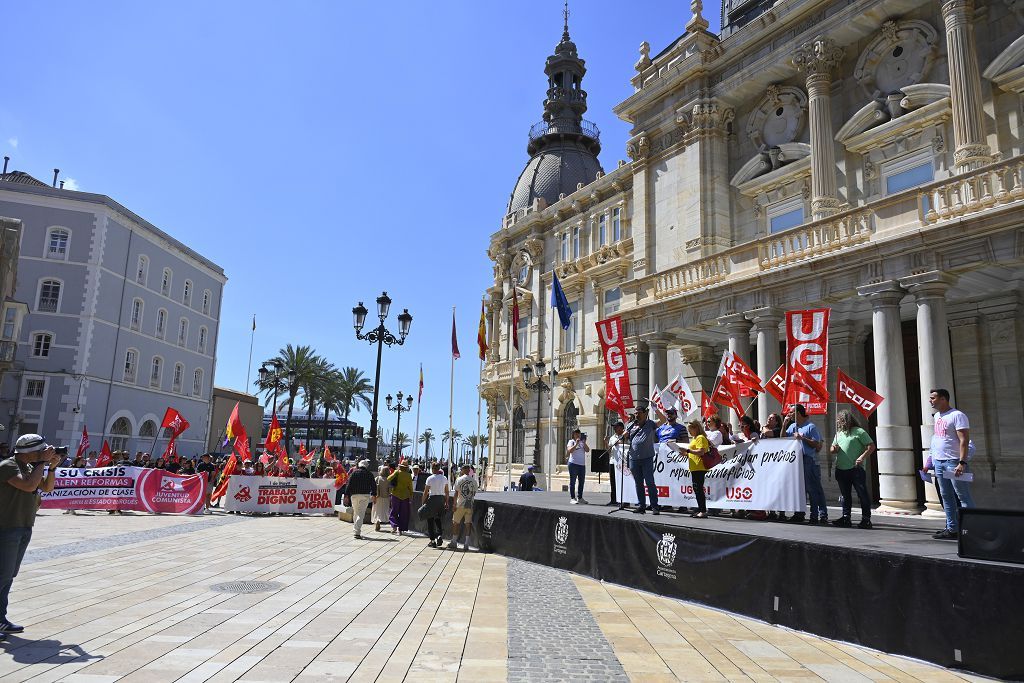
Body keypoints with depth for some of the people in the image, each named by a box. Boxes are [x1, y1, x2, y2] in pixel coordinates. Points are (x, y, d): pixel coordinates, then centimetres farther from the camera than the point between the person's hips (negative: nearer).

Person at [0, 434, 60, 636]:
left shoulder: (29, 466, 11)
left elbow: (47, 487, 15)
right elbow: (29, 485, -28)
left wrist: (52, 466, 0)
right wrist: (42, 462, -19)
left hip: (24, 529, 8)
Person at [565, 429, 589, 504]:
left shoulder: (582, 442, 16)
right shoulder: (571, 442, 2)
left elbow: (587, 450, 3)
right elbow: (570, 450, -15)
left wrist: (584, 443, -7)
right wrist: (576, 444, -18)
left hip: (582, 464, 6)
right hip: (574, 464, -6)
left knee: (581, 481, 8)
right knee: (573, 481, -3)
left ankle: (580, 498, 16)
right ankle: (572, 498, -2)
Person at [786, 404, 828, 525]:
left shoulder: (811, 426, -6)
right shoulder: (793, 426, 15)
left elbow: (817, 444, -9)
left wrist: (803, 438, -15)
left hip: (809, 461, -7)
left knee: (813, 489, -5)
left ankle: (823, 515, 1)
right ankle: (799, 514, 15)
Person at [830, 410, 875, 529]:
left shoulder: (858, 432, -3)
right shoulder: (839, 433, 18)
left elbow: (871, 446, -8)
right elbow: (831, 450, 23)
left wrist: (862, 457, -20)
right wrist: (834, 449, 0)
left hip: (856, 469, -7)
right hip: (841, 470, 7)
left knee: (862, 494, -3)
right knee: (845, 495, 11)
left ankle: (866, 519, 2)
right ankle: (846, 518, 17)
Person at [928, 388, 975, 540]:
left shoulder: (957, 415, -9)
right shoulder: (937, 416, 16)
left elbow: (964, 441, -16)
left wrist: (962, 462, -24)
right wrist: (930, 463, 16)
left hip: (954, 462, -8)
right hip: (939, 462, 8)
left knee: (963, 497, -5)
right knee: (947, 497, 9)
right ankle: (952, 529, 13)